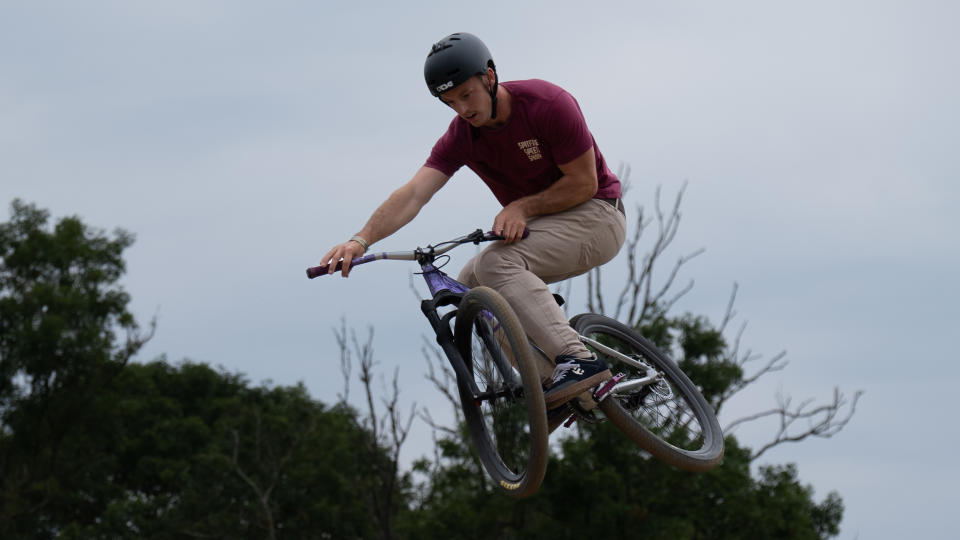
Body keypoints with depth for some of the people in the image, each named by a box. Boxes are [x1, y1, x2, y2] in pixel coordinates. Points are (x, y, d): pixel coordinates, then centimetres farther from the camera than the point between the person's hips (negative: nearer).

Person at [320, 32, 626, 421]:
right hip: (540, 226, 7)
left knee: (496, 264, -28)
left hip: (595, 216, -7)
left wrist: (522, 207, -24)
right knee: (467, 287, -4)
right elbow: (413, 194, -21)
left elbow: (583, 183, -17)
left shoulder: (547, 104, -22)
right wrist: (361, 240, -36)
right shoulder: (460, 137, -7)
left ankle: (577, 361, -38)